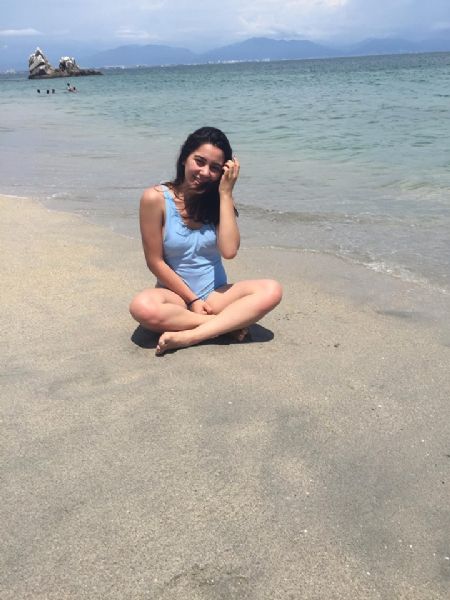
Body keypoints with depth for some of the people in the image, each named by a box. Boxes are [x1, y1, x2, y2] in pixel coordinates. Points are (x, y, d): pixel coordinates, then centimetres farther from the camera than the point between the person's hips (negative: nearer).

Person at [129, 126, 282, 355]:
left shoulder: (218, 200, 1)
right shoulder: (156, 198, -9)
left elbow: (229, 250, -15)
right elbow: (156, 262, -8)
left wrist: (225, 193, -13)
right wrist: (192, 300, -11)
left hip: (216, 293, 3)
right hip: (176, 295, -2)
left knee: (271, 290, -23)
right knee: (142, 307, -36)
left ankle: (188, 336, -27)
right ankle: (229, 323, -21)